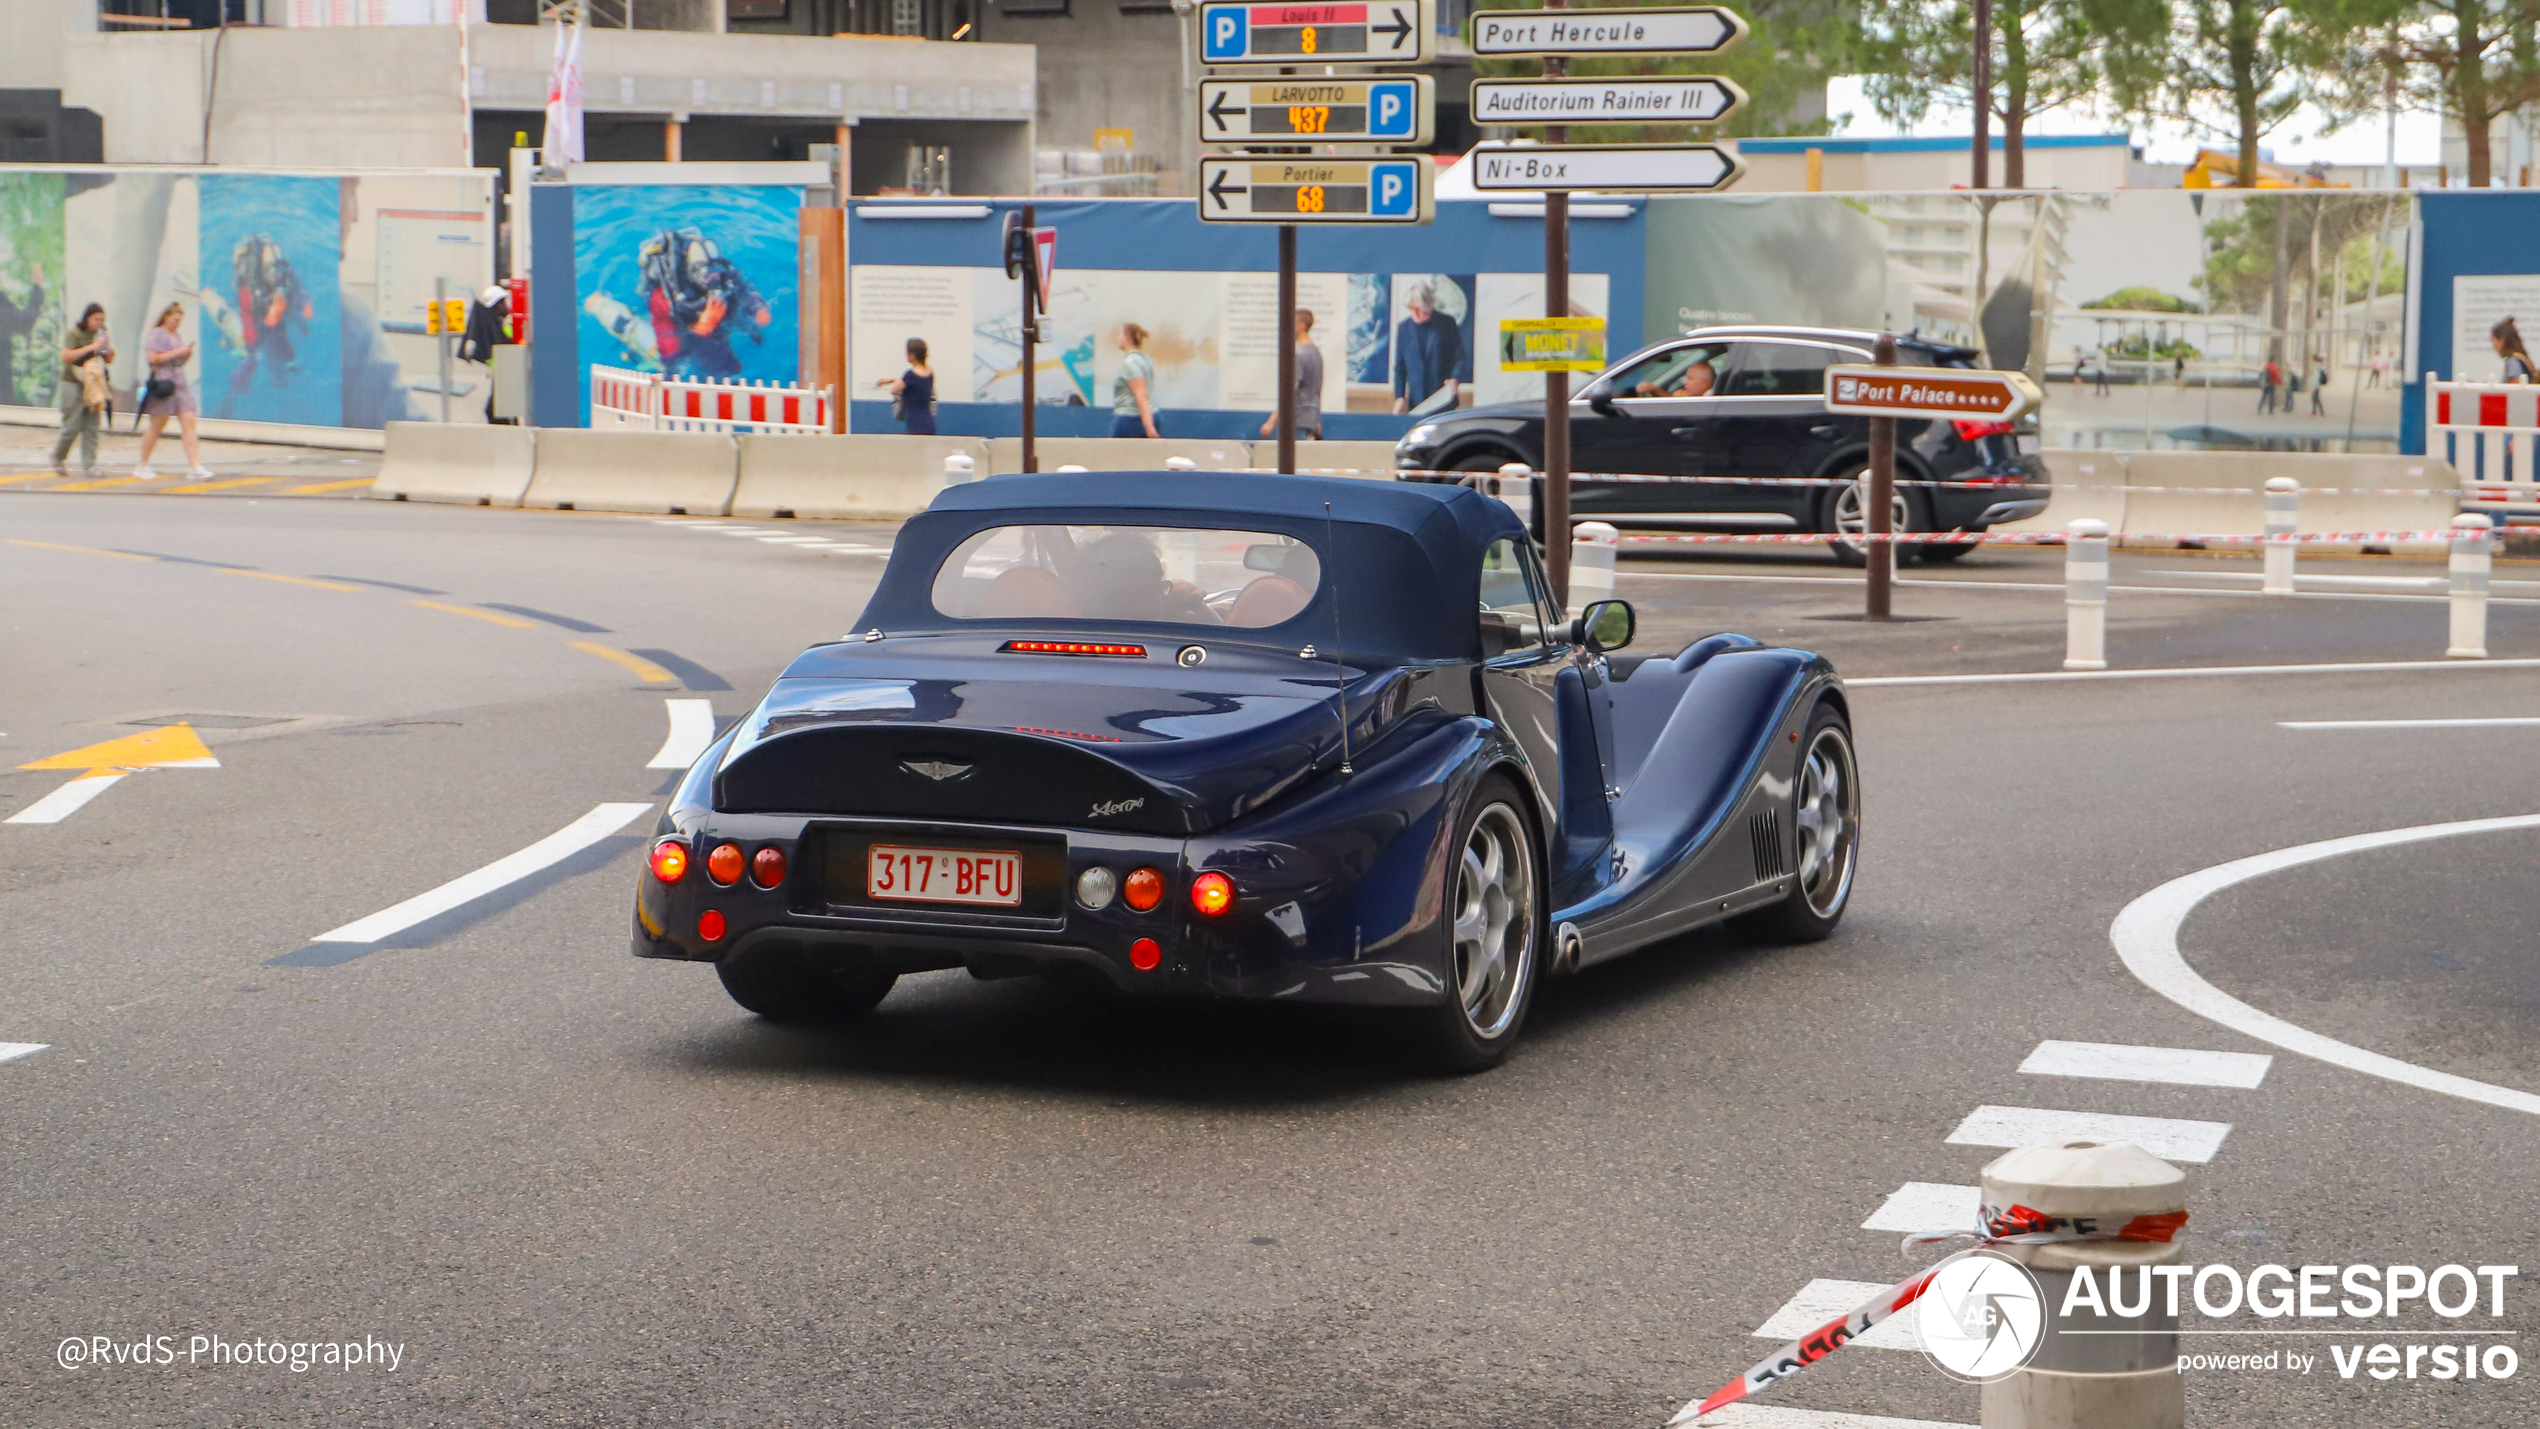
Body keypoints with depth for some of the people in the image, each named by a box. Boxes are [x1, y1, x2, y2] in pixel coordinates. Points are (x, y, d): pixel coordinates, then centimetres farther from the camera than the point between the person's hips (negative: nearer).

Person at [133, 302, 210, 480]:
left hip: (181, 383, 7)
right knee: (157, 427, 1)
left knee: (189, 424, -6)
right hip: (162, 383, -7)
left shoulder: (177, 337, 20)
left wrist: (188, 355, 7)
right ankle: (142, 464, 14)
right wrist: (177, 352, -14)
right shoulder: (156, 334, -2)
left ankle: (195, 466, -12)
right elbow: (153, 357, -16)